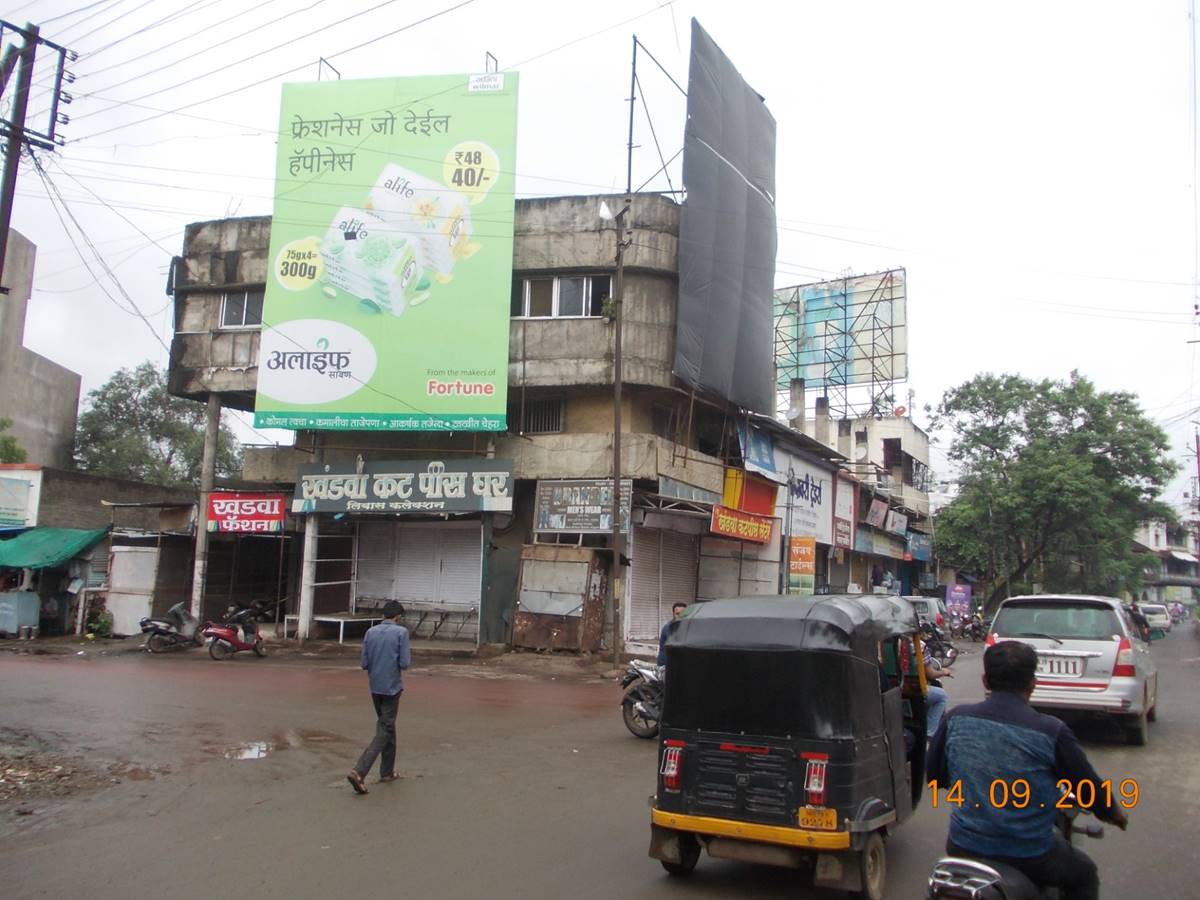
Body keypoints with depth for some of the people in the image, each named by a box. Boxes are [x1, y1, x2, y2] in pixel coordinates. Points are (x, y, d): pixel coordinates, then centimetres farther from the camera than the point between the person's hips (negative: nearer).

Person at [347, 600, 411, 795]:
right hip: (391, 688, -6)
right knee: (384, 731, -1)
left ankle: (387, 772, 26)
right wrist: (409, 654, 7)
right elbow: (404, 664, -14)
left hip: (375, 688, 6)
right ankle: (359, 771, -14)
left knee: (387, 726, 20)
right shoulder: (401, 632, -11)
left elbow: (364, 663, 4)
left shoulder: (370, 632, 4)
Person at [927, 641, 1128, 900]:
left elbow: (935, 776, 6)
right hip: (1029, 858, -2)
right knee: (1085, 875, 28)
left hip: (963, 849, 2)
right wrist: (1114, 812, 19)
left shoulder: (955, 719, -7)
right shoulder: (1051, 732, -17)